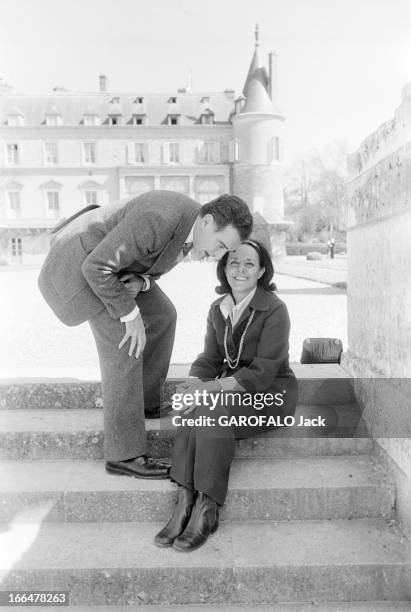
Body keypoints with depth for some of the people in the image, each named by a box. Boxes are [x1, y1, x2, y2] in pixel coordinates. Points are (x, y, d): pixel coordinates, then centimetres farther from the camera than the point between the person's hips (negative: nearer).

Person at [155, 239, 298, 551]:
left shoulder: (274, 309, -15)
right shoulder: (218, 309, 5)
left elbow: (261, 373, -21)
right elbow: (210, 359, 6)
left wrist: (210, 387, -28)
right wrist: (191, 384, -16)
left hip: (272, 390, -5)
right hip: (230, 388, 5)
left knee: (213, 411, -31)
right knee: (196, 410, -27)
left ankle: (206, 510, -25)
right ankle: (185, 504, -28)